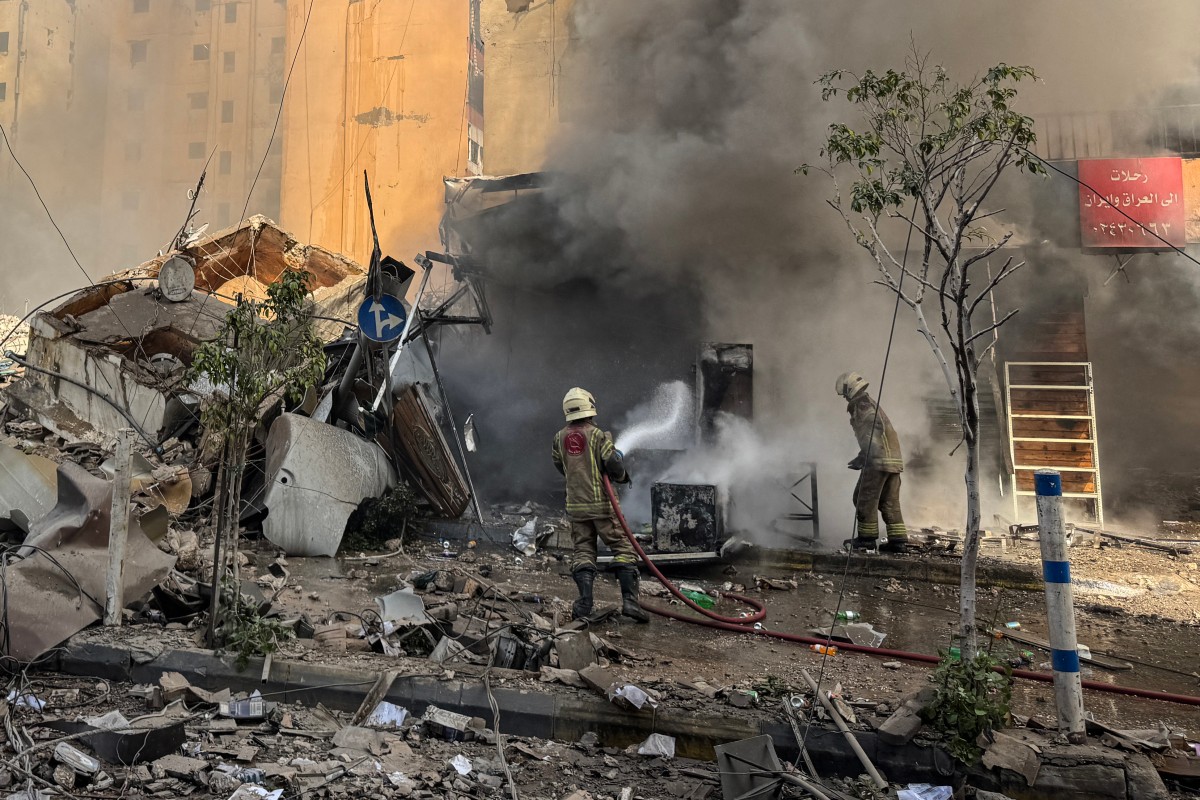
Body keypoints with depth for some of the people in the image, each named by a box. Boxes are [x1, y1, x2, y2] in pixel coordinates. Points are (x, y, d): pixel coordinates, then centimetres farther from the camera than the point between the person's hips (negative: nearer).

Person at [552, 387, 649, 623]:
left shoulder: (560, 437, 4)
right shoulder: (598, 435, -11)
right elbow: (613, 463, -18)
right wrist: (621, 476, 4)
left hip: (575, 505, 4)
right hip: (602, 504, -4)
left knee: (582, 552, 9)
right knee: (623, 548, 3)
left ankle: (585, 603, -2)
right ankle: (629, 599, -5)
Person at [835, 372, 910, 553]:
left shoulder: (862, 406, -5)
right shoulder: (871, 404, 24)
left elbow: (873, 432, -18)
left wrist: (861, 458, -16)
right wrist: (862, 458, 22)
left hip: (879, 460, -9)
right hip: (895, 460, 9)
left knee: (865, 499, 0)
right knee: (890, 502, 11)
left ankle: (867, 538, 5)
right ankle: (898, 540, 10)